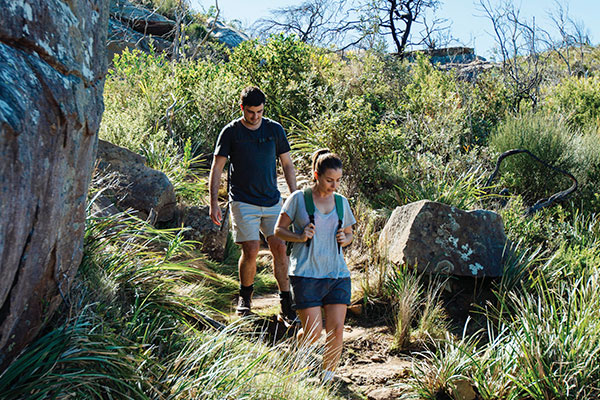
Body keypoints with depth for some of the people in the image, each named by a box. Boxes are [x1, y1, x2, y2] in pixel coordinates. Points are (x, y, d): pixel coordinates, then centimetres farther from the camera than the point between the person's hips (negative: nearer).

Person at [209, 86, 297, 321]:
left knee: (280, 248, -3)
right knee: (251, 251, -10)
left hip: (272, 201, 3)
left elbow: (287, 165, 13)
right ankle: (245, 296, 16)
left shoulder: (275, 130, 5)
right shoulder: (231, 132, -2)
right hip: (243, 202, -3)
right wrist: (213, 202, -5)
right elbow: (217, 168, 1)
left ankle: (286, 302, 8)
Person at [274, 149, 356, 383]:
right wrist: (300, 237, -14)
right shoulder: (298, 199, -1)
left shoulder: (341, 202, 11)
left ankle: (327, 377, 16)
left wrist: (344, 239, 0)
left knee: (336, 330, -5)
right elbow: (279, 230, 4)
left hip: (337, 275, 4)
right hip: (306, 274, -3)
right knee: (313, 331, -6)